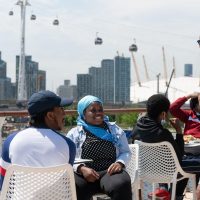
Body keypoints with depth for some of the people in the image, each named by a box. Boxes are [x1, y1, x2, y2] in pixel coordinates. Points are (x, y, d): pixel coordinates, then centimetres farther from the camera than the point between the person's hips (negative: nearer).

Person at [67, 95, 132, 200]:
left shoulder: (115, 130, 17)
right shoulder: (74, 133, 13)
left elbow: (126, 152, 17)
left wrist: (120, 163, -7)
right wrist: (81, 169, -15)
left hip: (110, 171, 1)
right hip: (84, 173, -1)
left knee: (122, 185, -35)